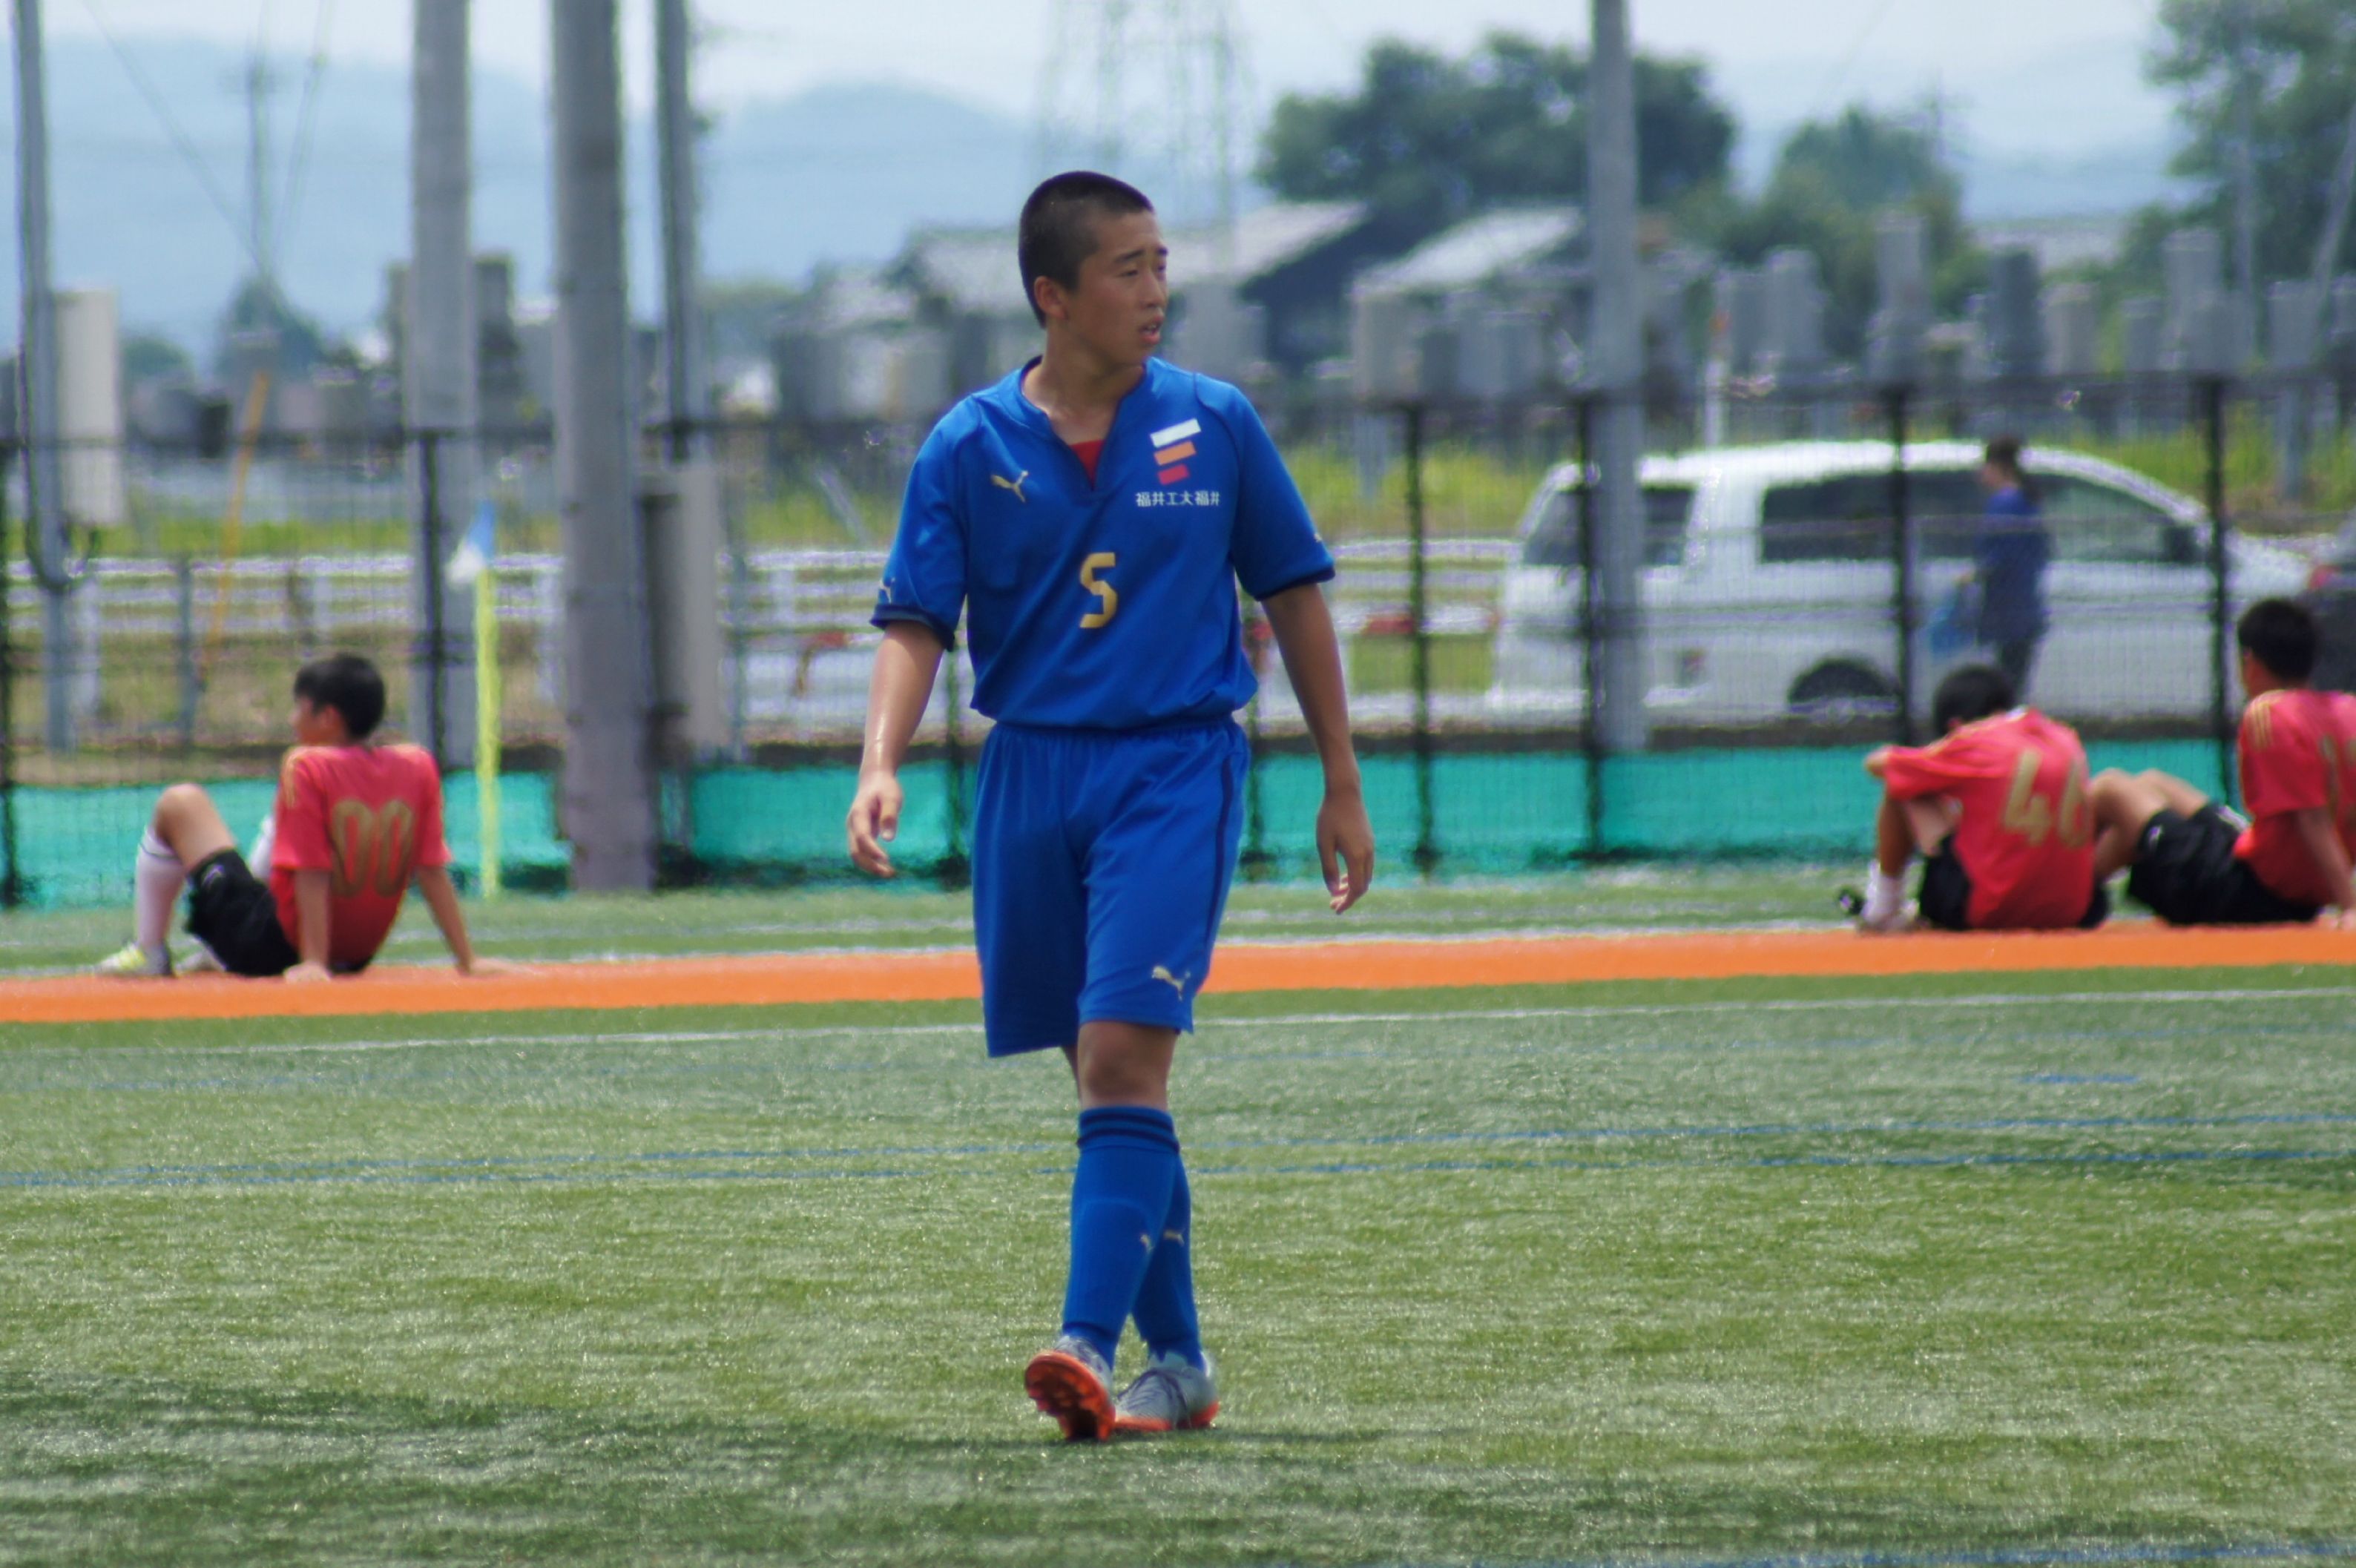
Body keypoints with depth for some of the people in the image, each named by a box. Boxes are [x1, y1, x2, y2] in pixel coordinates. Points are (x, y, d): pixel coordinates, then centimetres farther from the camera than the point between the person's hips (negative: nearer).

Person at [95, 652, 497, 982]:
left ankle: (148, 951, 12)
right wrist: (468, 960, -3)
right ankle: (215, 954, 42)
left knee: (180, 803, 7)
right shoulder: (417, 768, -4)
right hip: (357, 954, 6)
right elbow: (434, 873, -5)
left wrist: (314, 963, -23)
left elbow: (312, 875, -23)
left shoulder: (307, 767, -19)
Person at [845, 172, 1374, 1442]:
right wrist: (880, 767, -20)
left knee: (1124, 1058, -17)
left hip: (1177, 767, -2)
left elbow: (1294, 596, 10)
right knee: (1107, 1077, 9)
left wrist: (1342, 788, 10)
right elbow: (914, 624, -2)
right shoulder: (971, 448, 1)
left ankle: (1092, 1343, -24)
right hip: (1032, 773, 2)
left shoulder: (1214, 427, 1)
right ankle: (1176, 1358, 19)